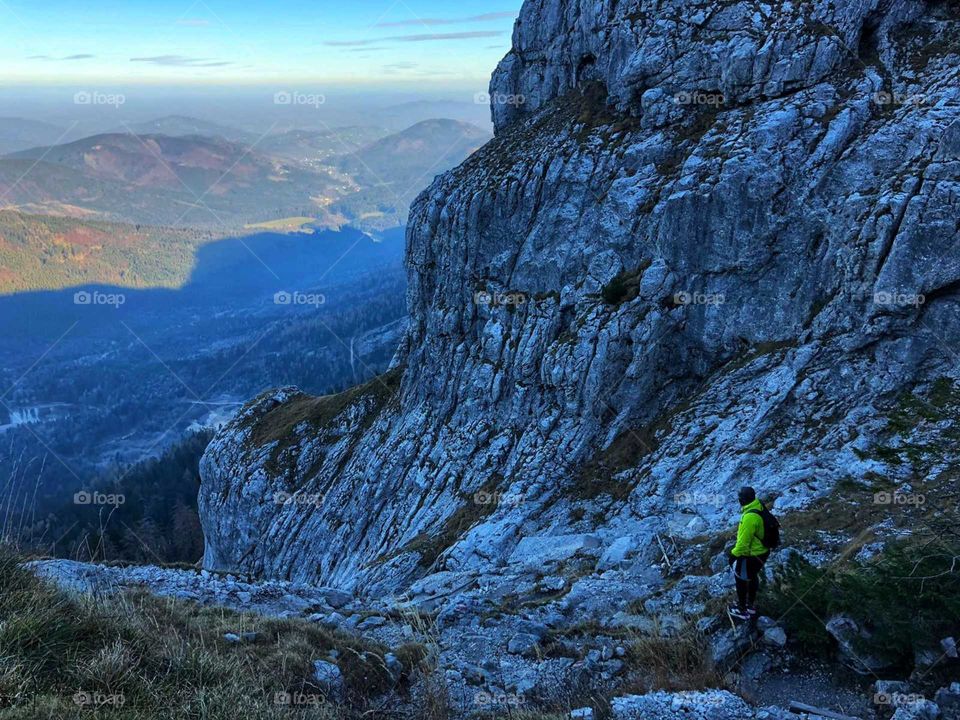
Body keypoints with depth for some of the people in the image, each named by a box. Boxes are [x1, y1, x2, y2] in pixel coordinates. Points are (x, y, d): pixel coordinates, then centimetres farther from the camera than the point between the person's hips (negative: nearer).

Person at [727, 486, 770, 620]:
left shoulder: (749, 517, -35)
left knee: (741, 579, 12)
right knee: (752, 576, 27)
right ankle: (751, 605, 46)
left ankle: (742, 610, 28)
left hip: (751, 555, -9)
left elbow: (743, 542, -27)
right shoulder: (759, 506, -8)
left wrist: (734, 554, -13)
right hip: (762, 551, 9)